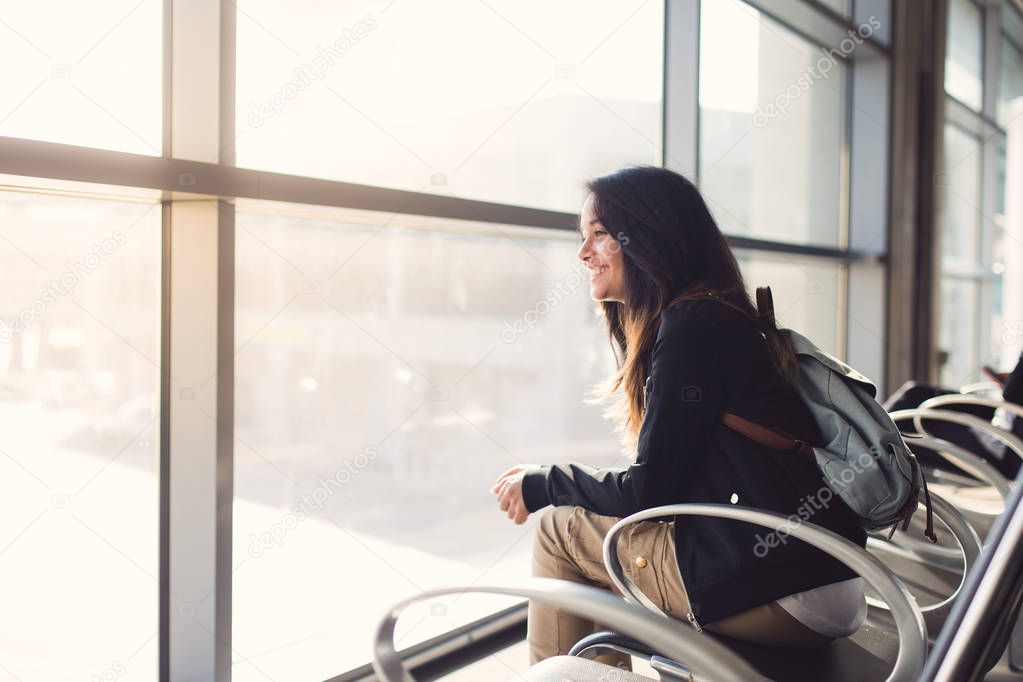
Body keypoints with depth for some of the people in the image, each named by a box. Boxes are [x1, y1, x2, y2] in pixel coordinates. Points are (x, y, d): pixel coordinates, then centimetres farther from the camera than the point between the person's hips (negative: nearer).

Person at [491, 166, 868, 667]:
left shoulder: (691, 324, -14)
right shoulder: (716, 317, 15)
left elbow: (650, 490, -14)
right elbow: (671, 479, 15)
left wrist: (542, 485, 1)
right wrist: (553, 480, 10)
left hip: (780, 592, -9)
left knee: (560, 529, -1)